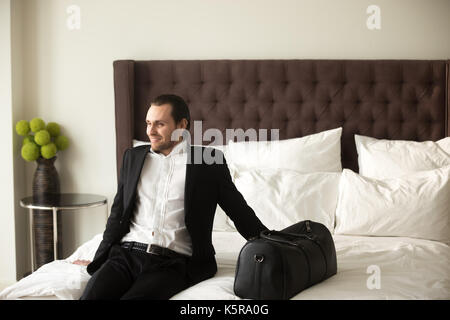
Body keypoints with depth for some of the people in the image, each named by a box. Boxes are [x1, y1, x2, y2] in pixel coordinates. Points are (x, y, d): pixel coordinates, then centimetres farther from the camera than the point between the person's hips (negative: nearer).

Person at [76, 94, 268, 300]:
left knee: (134, 298, -32)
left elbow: (239, 211, 11)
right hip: (126, 253, 4)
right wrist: (98, 260, 18)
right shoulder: (133, 157, 18)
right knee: (91, 295, -25)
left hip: (172, 262, -3)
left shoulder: (208, 161, 8)